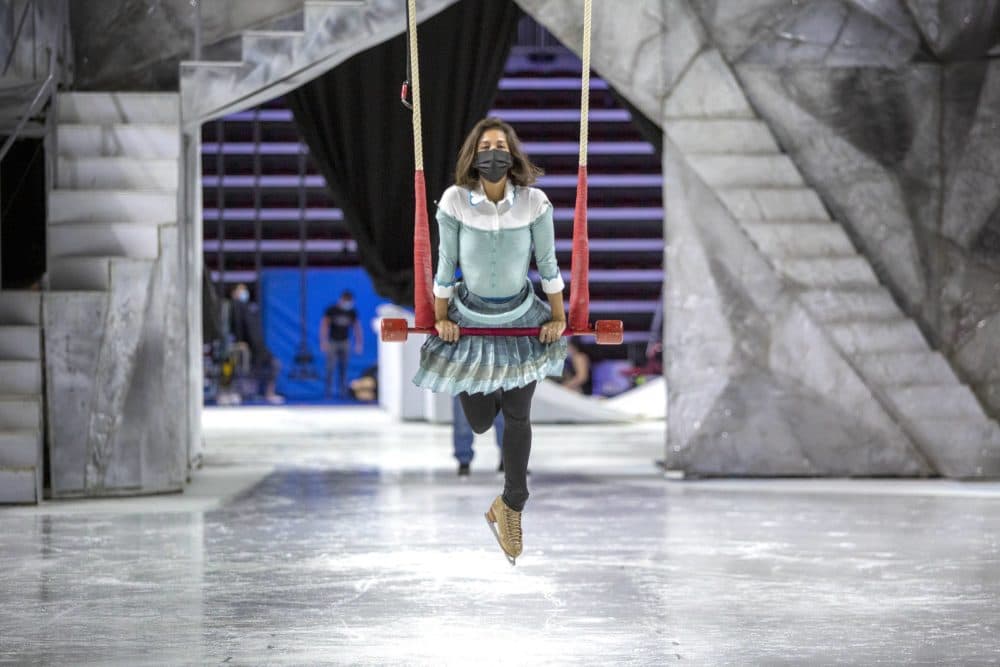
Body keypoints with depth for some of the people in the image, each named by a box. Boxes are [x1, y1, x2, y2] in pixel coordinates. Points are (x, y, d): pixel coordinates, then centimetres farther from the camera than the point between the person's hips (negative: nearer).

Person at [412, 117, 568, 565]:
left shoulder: (534, 203, -17)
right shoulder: (455, 201, -17)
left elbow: (548, 264, -6)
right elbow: (445, 265, -7)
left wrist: (558, 317, 1)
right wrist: (441, 318, -1)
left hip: (522, 318, 0)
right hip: (470, 318, 0)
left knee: (518, 418, 0)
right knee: (479, 422, 5)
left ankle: (511, 506, 16)